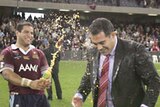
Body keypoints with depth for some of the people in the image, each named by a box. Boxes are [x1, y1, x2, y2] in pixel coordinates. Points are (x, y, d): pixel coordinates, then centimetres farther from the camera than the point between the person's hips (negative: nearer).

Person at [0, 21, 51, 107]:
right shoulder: (7, 53, 3)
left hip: (40, 96, 4)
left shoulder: (39, 53, 17)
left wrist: (46, 81, -13)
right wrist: (30, 83, -22)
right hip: (19, 98, -4)